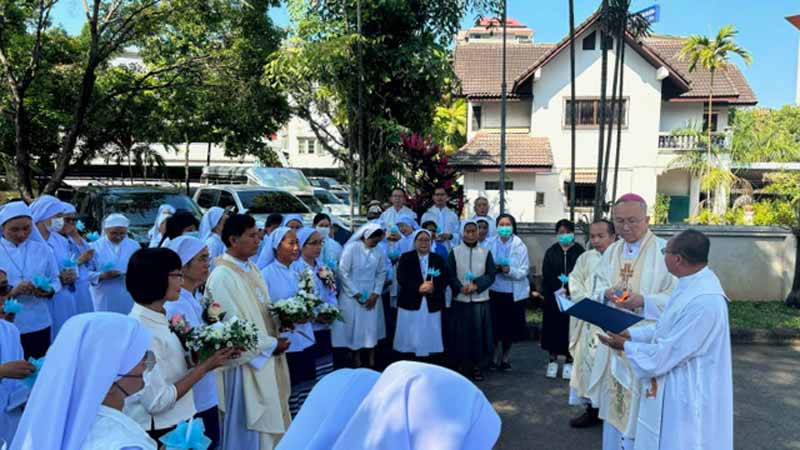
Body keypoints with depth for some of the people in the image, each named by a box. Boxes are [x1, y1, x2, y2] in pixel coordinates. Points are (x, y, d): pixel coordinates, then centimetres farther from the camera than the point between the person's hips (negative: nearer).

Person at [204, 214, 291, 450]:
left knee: (268, 425, 20)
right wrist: (272, 344, -13)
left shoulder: (251, 268, 7)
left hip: (266, 360, 9)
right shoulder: (222, 277, -21)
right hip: (246, 364, -9)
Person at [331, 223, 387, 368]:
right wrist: (356, 294, -10)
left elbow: (381, 274, 4)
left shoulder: (379, 251, -2)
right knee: (354, 326, 4)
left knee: (372, 326, 5)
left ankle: (371, 360, 14)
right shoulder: (351, 248, -12)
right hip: (352, 296, -3)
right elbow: (343, 272, -11)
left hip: (371, 296, 3)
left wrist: (375, 294, -6)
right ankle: (356, 358, 19)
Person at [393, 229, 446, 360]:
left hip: (432, 305, 2)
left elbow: (444, 280, 1)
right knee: (409, 339, 2)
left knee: (429, 338, 3)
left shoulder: (439, 259, 11)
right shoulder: (406, 258, 4)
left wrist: (433, 287, -20)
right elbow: (401, 278, -8)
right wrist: (419, 287, -22)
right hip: (410, 303, -2)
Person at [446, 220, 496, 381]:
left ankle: (477, 366, 16)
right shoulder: (454, 252, 2)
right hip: (460, 300, 0)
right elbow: (450, 275, -2)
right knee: (461, 334, 3)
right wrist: (460, 288, -18)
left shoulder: (485, 252, 3)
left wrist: (476, 285, -16)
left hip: (480, 300, 0)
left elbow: (491, 275, -1)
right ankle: (462, 365, 16)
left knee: (479, 333, 3)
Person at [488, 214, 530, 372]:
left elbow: (523, 271, -6)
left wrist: (509, 270, -23)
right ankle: (495, 357, 20)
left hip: (513, 293, 0)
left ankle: (505, 358, 26)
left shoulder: (520, 246, -2)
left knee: (510, 328, 8)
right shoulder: (491, 245, 3)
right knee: (494, 326, 1)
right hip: (494, 291, 1)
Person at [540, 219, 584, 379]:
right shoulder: (551, 252, 7)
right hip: (553, 296, 2)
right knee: (553, 327, 4)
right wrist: (559, 287, -15)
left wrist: (568, 282, -16)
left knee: (570, 327, 1)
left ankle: (569, 361, 11)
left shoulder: (579, 251, 2)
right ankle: (553, 360, 13)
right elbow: (547, 274, -2)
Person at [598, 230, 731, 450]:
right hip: (675, 390, 9)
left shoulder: (703, 302, -31)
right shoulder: (693, 283, 0)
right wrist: (629, 333, 4)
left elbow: (669, 353, -24)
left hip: (685, 397, -9)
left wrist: (625, 346, -11)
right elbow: (667, 327, 11)